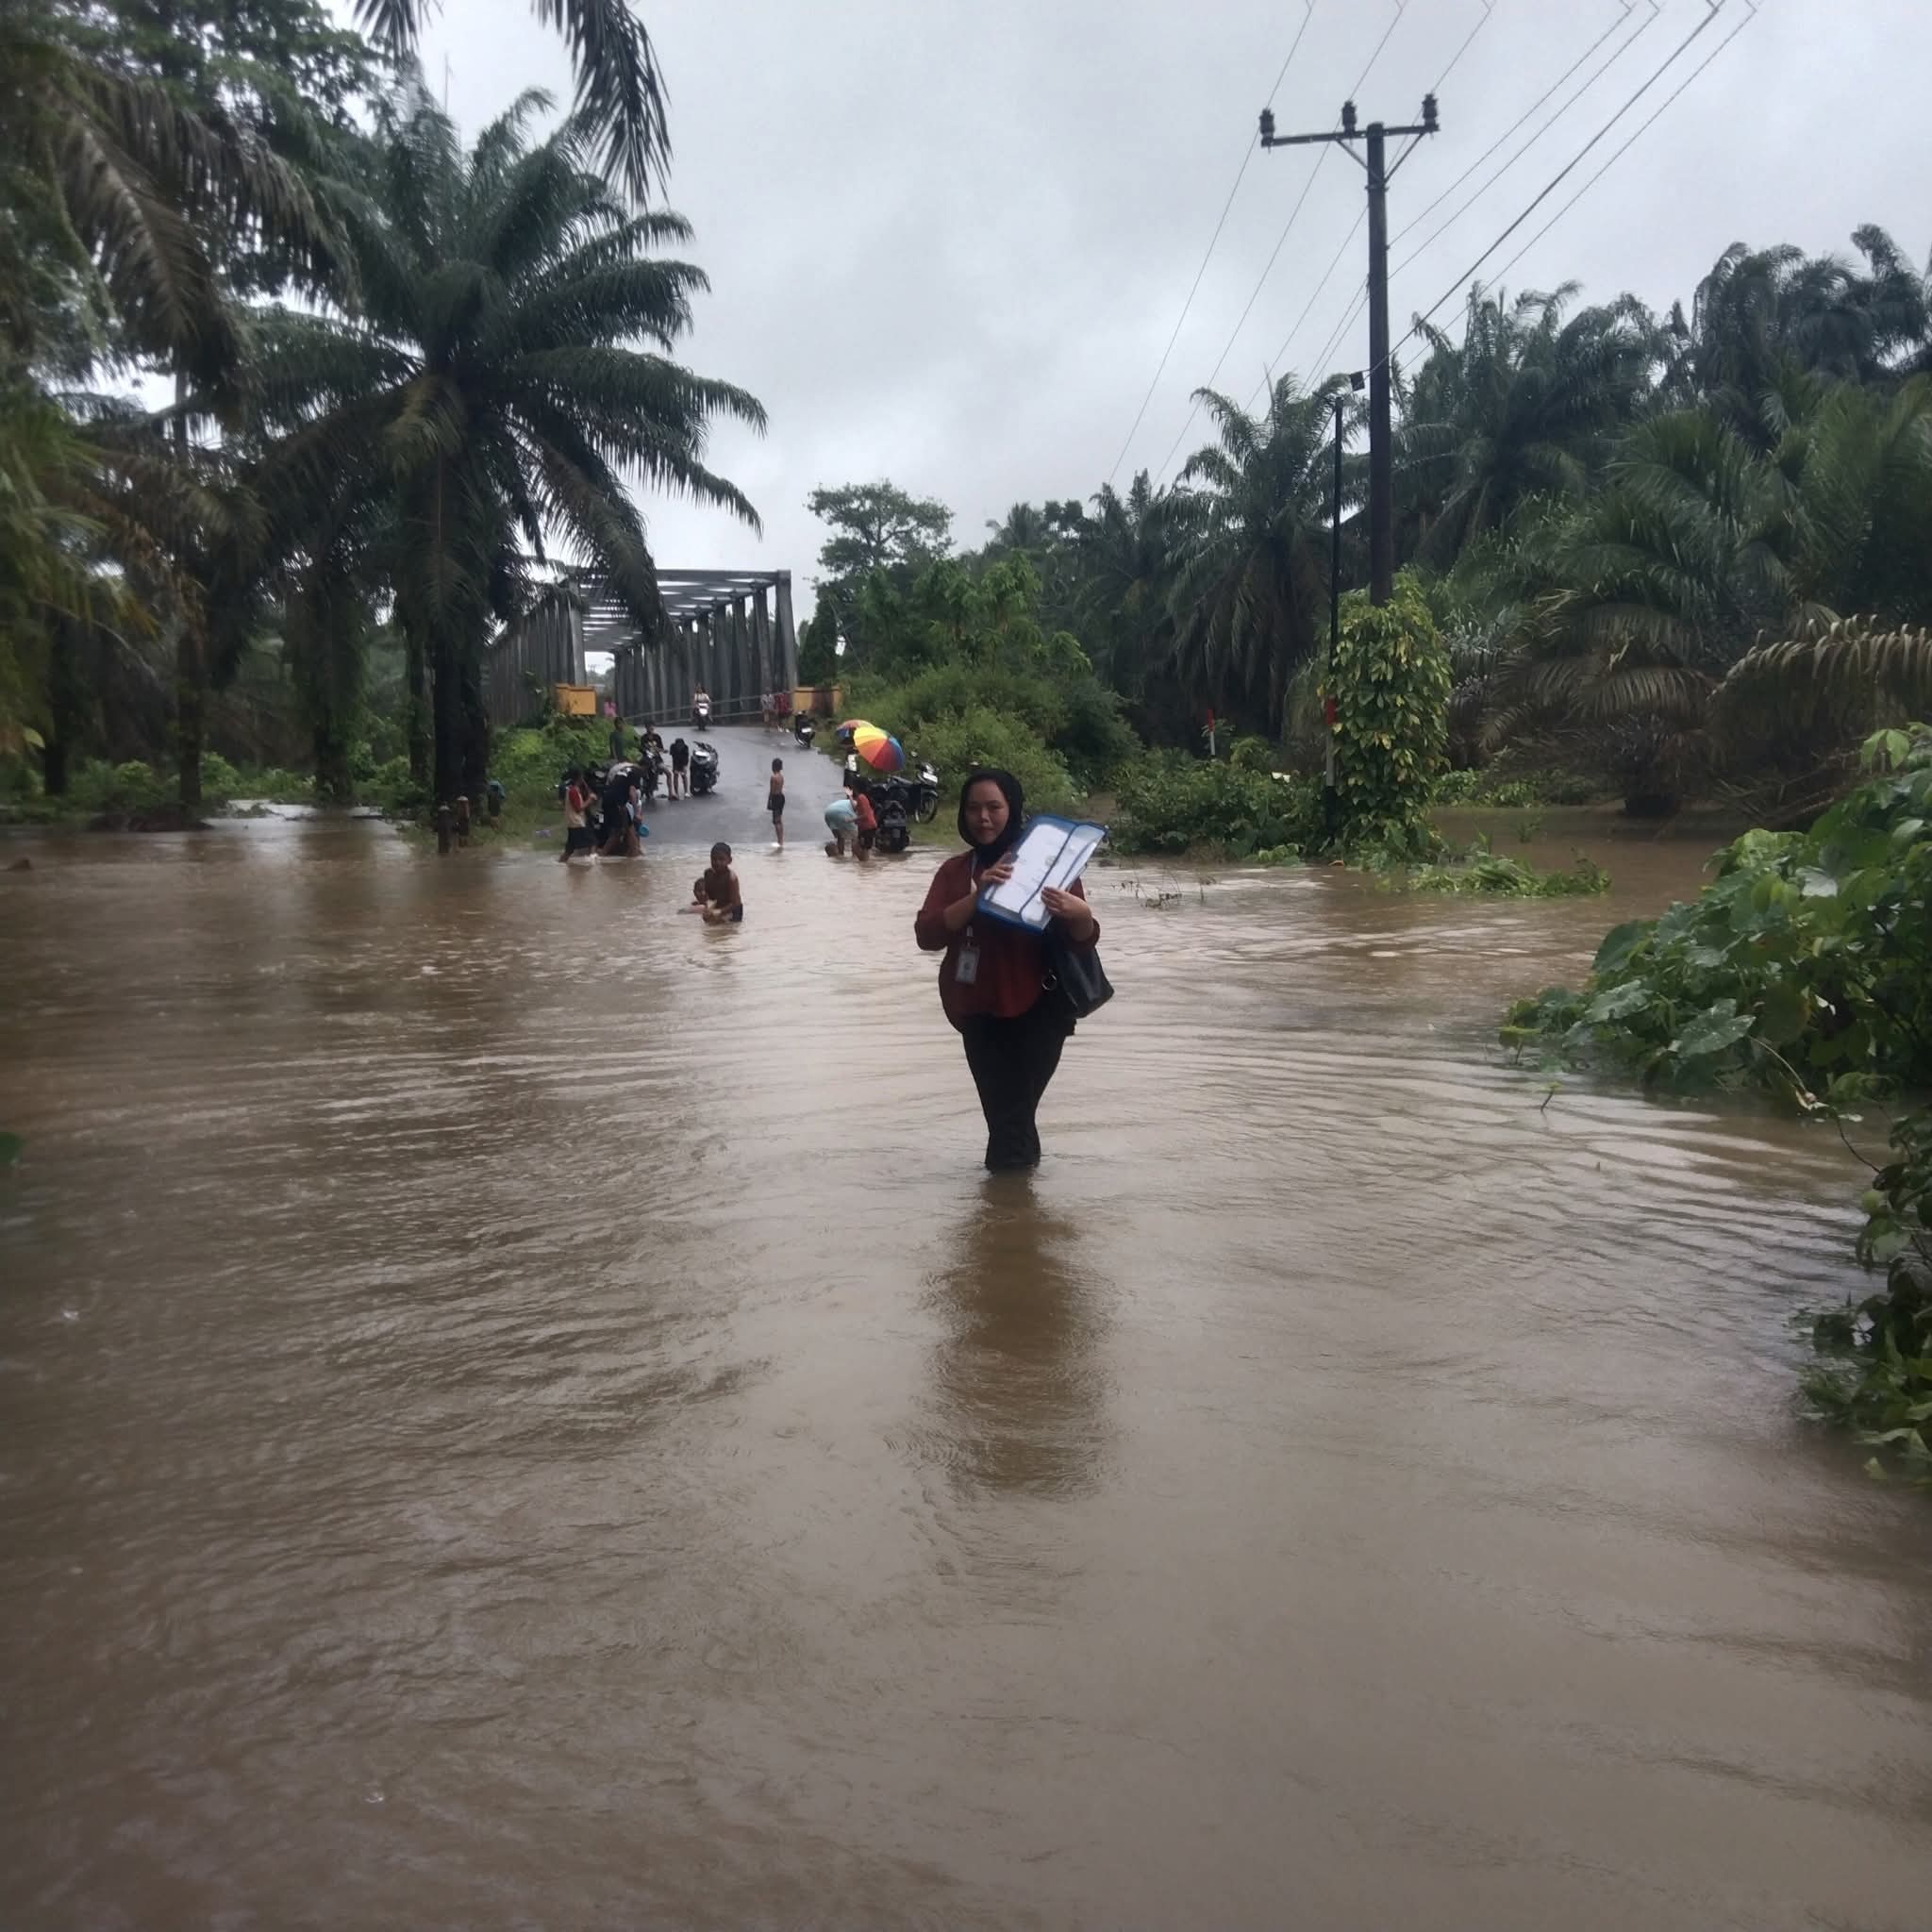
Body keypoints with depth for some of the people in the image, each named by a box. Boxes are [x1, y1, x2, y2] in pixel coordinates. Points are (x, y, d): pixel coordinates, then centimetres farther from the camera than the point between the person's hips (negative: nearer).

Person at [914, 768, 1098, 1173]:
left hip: (1037, 1012, -4)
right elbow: (927, 935, -10)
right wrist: (978, 895, -23)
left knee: (1013, 1115, -5)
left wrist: (1079, 915, -34)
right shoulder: (954, 871, 5)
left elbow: (1084, 939, -10)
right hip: (980, 1014, 4)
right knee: (1003, 1114, 13)